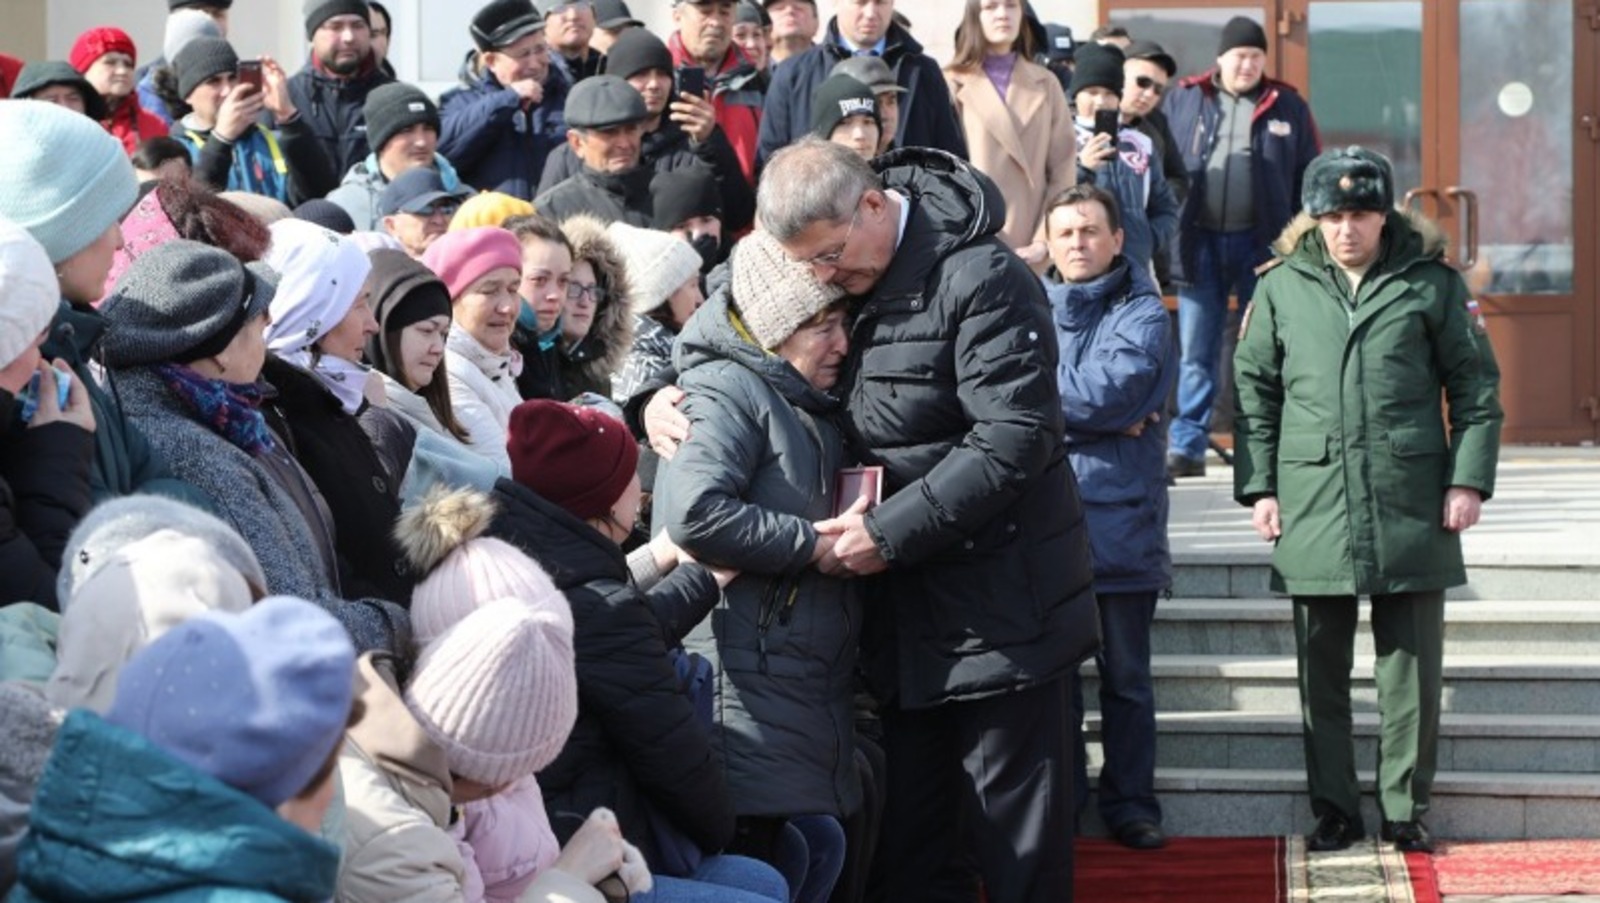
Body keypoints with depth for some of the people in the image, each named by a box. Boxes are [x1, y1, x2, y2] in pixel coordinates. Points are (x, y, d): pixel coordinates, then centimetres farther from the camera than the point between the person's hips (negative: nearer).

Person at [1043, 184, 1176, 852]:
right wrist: (1098, 417, -13)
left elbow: (1114, 389, -15)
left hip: (1120, 519, -2)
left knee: (1125, 676, 6)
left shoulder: (1142, 314, 1)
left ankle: (1129, 801, 14)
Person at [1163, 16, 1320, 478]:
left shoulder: (1288, 108, 5)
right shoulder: (1184, 100, 7)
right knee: (1196, 352, 1)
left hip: (1261, 243, 0)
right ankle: (1187, 447, 4)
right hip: (1200, 240, 0)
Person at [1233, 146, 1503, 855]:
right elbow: (1254, 391, 8)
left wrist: (1468, 478, -3)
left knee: (1411, 668, 4)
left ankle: (1405, 810, 15)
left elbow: (1476, 385, 5)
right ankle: (1334, 809, 18)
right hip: (1313, 507, 1)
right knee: (1322, 670, 8)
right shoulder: (1281, 286, 5)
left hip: (1412, 507, -1)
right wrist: (1258, 486, 2)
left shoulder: (1431, 283, 2)